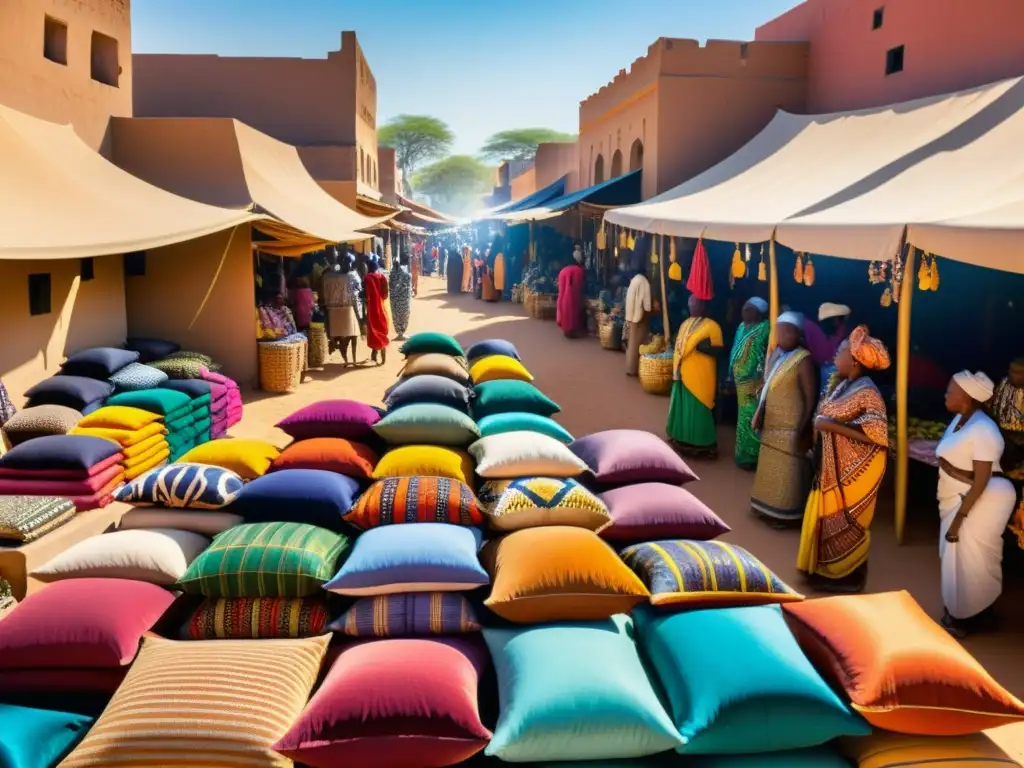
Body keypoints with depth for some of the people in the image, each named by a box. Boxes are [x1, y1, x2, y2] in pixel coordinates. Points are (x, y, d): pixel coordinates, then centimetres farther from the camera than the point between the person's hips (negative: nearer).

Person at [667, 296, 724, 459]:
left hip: (701, 375, -7)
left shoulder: (712, 326, -8)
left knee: (698, 409, -2)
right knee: (682, 407, 13)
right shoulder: (685, 325, 13)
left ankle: (700, 444, 6)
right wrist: (676, 370, 8)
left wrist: (700, 346, -23)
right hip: (684, 374, 7)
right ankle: (682, 439, 26)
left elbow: (717, 350, -14)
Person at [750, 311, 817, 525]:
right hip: (772, 424, 8)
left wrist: (802, 430, -19)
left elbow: (811, 398, -17)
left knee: (787, 469, 3)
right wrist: (759, 414, 5)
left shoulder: (803, 360, -16)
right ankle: (768, 507, 31)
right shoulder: (774, 355, 7)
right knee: (769, 466, 17)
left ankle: (785, 513, 14)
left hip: (791, 427, -8)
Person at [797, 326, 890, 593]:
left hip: (853, 471, -8)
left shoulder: (866, 392, -21)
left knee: (845, 524, 5)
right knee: (826, 517, 17)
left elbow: (876, 433, -28)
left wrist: (832, 425, -26)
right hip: (832, 467, 8)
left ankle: (846, 577, 21)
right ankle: (825, 569, 32)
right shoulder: (841, 383, 6)